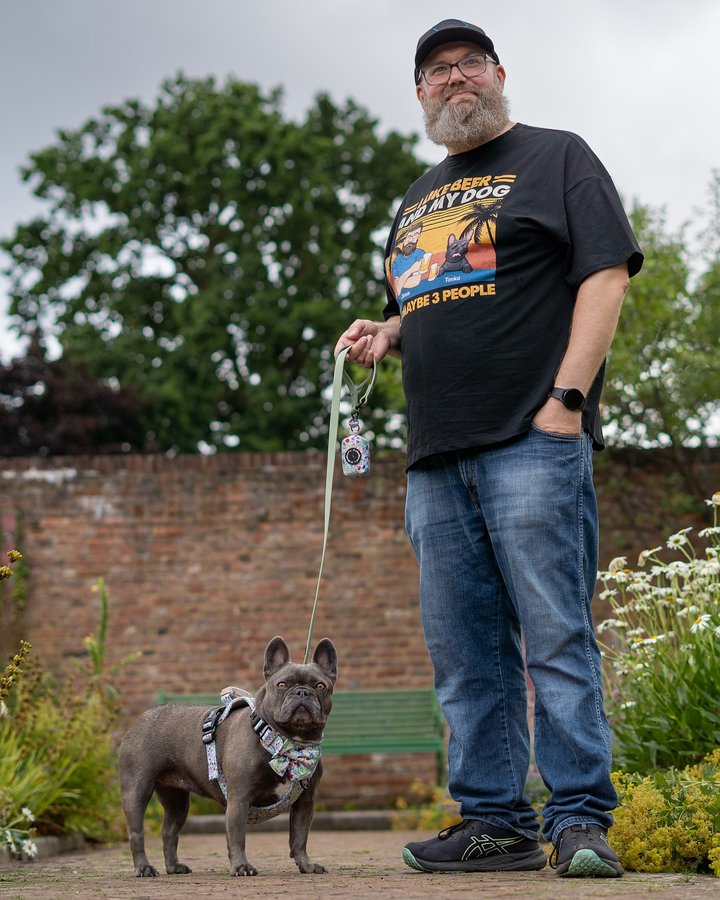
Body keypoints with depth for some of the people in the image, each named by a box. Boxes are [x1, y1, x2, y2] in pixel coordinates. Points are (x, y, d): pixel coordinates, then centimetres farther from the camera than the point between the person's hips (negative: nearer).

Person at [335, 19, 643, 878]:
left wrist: (566, 396, -14)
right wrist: (384, 334, 11)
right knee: (463, 652, 5)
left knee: (555, 636, -9)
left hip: (532, 440, -7)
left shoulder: (555, 157, 7)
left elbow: (605, 274, -4)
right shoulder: (417, 200, 26)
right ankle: (493, 822, 10)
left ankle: (581, 820, -4)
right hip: (436, 454, 7)